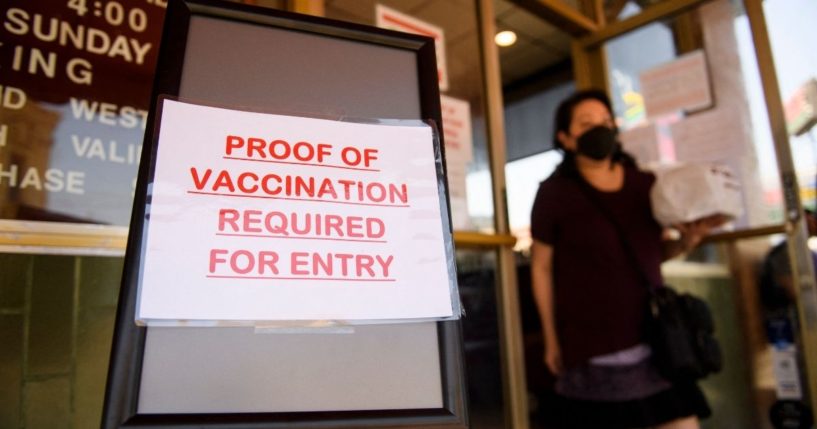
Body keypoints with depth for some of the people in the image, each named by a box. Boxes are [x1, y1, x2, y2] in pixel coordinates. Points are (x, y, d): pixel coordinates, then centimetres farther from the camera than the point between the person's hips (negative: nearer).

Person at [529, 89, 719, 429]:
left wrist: (688, 239, -5)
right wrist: (552, 339, 0)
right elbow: (541, 267, -1)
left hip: (655, 342, 4)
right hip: (593, 351, -4)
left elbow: (656, 252, 18)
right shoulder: (554, 193, -5)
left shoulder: (646, 185, 6)